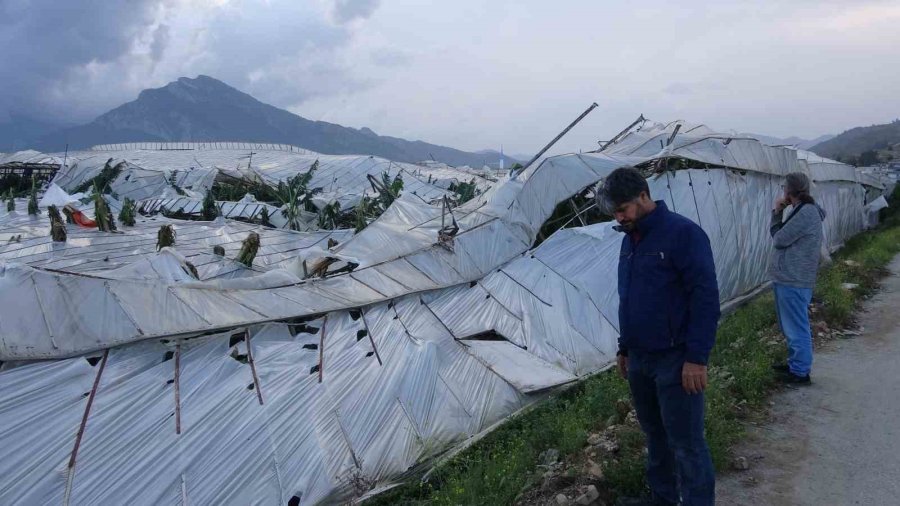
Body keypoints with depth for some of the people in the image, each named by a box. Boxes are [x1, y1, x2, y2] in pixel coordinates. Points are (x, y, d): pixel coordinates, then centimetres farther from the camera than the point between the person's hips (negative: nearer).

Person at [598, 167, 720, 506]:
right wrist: (624, 348, 19)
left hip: (674, 361, -8)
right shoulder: (629, 240, 10)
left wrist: (696, 358, -21)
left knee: (686, 443, 1)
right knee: (654, 435, 19)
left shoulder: (683, 233, -15)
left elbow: (706, 298, -18)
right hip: (639, 359, 8)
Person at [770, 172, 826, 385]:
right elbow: (779, 236, 13)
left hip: (793, 281, -10)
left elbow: (779, 239, -14)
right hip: (789, 278, 10)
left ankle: (800, 372, 6)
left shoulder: (806, 213, -18)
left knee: (797, 328, -2)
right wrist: (777, 211, 4)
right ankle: (795, 364, 30)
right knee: (792, 327, 19)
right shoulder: (802, 211, 13)